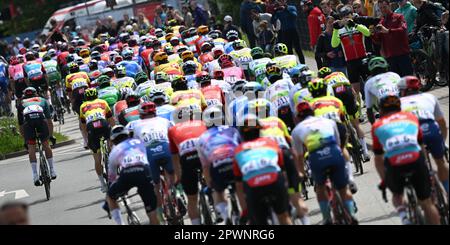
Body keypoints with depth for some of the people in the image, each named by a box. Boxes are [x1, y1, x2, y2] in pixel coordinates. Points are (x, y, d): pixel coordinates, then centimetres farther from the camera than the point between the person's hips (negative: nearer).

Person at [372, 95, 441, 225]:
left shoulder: (377, 125, 25)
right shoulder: (411, 116, 29)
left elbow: (378, 159, 29)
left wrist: (383, 180, 42)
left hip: (393, 164, 0)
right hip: (416, 159, 0)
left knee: (397, 194, 28)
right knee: (426, 202, 16)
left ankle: (403, 217, 2)